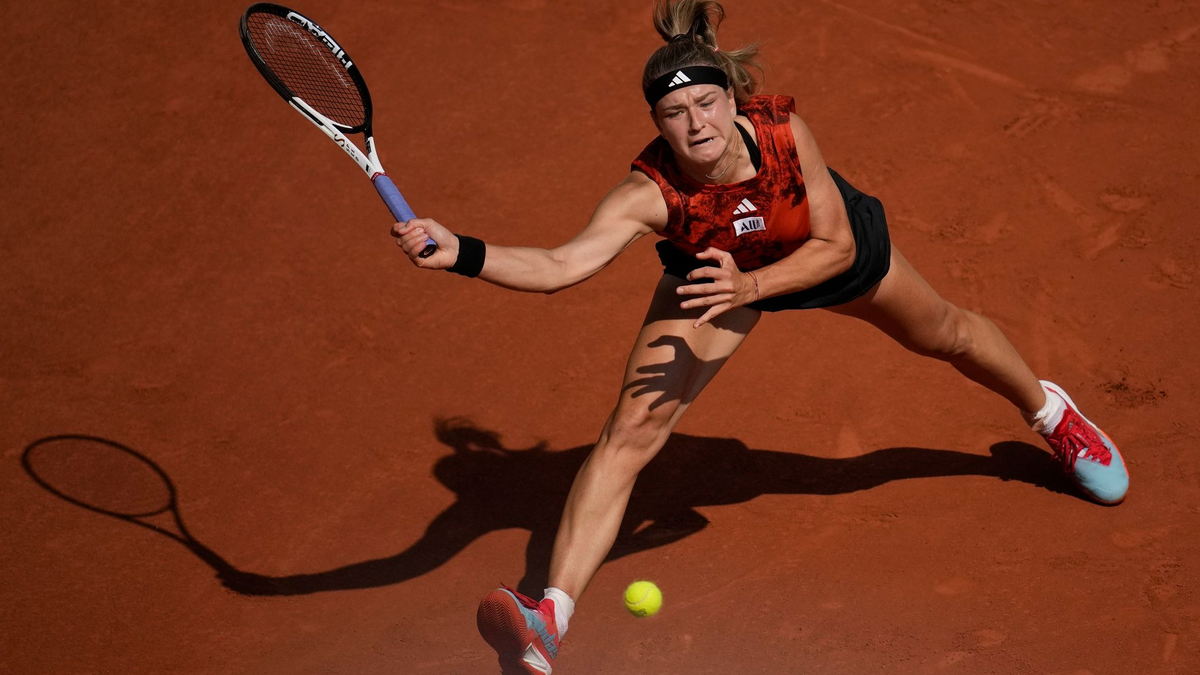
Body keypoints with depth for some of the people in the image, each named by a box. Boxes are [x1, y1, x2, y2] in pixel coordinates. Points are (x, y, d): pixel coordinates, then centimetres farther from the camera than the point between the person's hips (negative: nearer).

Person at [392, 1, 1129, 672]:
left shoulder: (783, 129, -37)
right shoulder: (650, 191, -40)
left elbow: (838, 247, -28)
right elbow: (562, 265, -53)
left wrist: (751, 287, -43)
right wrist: (460, 252, -69)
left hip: (831, 250, 1)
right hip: (718, 276, -1)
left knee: (947, 335, 25)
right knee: (632, 430, -17)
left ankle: (1049, 410, 61)